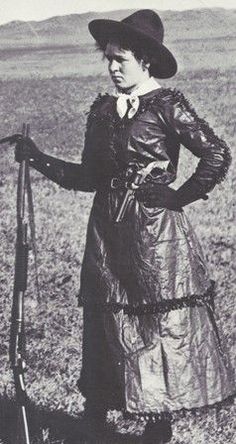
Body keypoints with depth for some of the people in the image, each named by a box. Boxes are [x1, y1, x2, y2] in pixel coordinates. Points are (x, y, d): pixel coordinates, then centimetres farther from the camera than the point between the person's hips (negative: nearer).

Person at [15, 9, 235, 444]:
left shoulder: (166, 106, -8)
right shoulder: (102, 111, 10)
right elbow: (89, 176, 13)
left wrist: (179, 197, -9)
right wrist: (39, 159, 6)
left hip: (155, 232, -6)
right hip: (108, 231, 6)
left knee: (162, 324, 2)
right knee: (107, 323, 10)